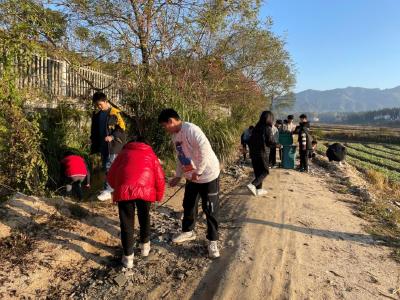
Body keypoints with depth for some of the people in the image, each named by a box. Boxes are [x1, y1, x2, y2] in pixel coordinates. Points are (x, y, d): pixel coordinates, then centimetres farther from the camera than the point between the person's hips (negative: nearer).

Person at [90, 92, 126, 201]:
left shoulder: (115, 113, -10)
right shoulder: (96, 114, 11)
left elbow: (122, 128, -10)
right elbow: (94, 131, 18)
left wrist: (112, 137, -21)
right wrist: (94, 145, 15)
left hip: (113, 146, -7)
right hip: (102, 146, 7)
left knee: (110, 167, -9)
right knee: (106, 168, 13)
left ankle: (107, 191, -5)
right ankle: (113, 188, 25)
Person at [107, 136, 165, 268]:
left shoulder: (124, 153, 27)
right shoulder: (151, 154, 26)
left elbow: (111, 175, 23)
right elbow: (160, 178, 17)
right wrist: (159, 196, 31)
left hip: (124, 189, 0)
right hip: (144, 189, 0)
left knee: (126, 222, 13)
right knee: (144, 218, 24)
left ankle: (128, 257, 20)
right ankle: (145, 245, 41)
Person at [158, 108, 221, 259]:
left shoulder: (191, 130, -24)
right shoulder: (175, 135, 5)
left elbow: (205, 151, -30)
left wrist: (198, 172, -22)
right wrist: (178, 176, 15)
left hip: (208, 175, -9)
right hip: (191, 177, 9)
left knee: (210, 209, 2)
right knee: (188, 205, 20)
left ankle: (212, 241, 16)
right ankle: (188, 232, 40)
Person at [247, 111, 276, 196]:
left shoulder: (256, 127, 7)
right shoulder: (267, 128, -12)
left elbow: (251, 140, 10)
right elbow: (271, 142, -13)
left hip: (254, 153, 7)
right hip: (263, 154, -6)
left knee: (258, 172, 14)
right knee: (265, 172, 4)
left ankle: (259, 189, 19)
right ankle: (252, 185, -13)